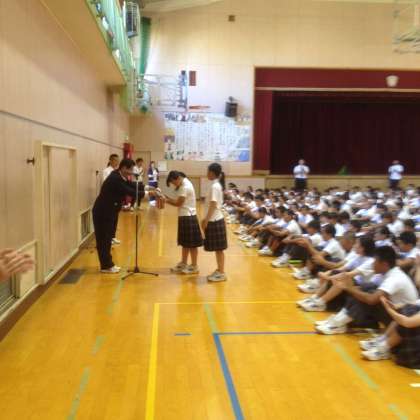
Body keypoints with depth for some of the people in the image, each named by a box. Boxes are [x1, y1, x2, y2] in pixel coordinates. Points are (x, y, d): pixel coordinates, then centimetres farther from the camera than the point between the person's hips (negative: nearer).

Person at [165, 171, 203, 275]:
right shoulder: (183, 185, 14)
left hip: (188, 217, -10)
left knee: (192, 243, -1)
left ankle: (194, 266, 7)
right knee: (185, 242, 17)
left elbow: (178, 203, -18)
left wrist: (167, 200, -8)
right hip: (184, 217, 10)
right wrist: (168, 198, -1)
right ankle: (183, 263, 26)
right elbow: (179, 201, 10)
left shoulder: (185, 187, -17)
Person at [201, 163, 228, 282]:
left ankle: (221, 273, 4)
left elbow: (213, 206, -20)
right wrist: (206, 219, 20)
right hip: (215, 220, 10)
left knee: (218, 248, -3)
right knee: (217, 249, 14)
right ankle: (219, 270, 22)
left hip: (215, 221, -10)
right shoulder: (217, 185, 13)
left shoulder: (214, 186, -17)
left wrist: (206, 221, -16)